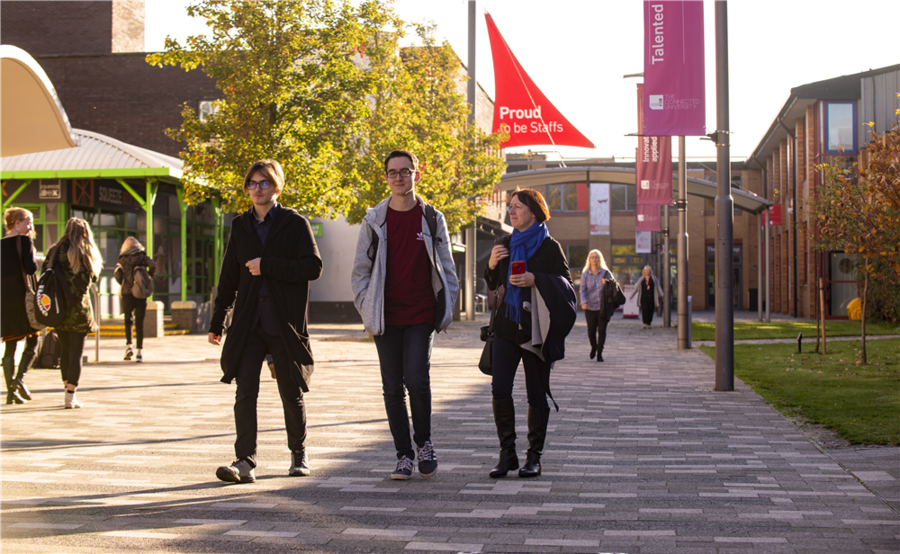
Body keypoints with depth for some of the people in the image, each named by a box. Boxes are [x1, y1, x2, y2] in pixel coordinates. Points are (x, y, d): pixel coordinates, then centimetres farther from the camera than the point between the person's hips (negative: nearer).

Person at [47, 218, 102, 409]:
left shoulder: (55, 251, 3)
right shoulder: (86, 254, -6)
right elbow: (93, 278, -4)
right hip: (78, 306, -4)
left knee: (65, 350, 16)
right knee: (76, 352, -1)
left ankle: (68, 388, 24)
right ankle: (71, 396, -6)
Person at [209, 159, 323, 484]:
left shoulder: (295, 224, -1)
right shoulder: (240, 226, 12)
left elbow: (313, 267, -11)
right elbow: (229, 277, 17)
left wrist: (268, 266, -15)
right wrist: (217, 322, 16)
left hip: (285, 323, -3)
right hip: (248, 323, 3)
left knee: (291, 393, 8)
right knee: (245, 391, -9)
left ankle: (299, 454, 27)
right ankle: (245, 462, -10)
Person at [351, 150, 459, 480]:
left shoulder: (432, 219, 5)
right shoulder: (374, 221, 7)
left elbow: (445, 267, 9)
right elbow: (361, 269, 10)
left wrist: (446, 309, 2)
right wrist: (366, 308, 0)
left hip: (421, 316, -2)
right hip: (386, 318, 2)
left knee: (416, 379, -14)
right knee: (392, 388, 3)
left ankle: (424, 443, 8)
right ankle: (404, 455, 13)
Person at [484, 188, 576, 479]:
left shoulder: (549, 247, -2)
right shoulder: (507, 246, 13)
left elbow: (566, 284, -5)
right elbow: (494, 286, 20)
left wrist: (535, 280, -18)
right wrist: (491, 265, 0)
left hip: (536, 327, -4)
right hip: (507, 325, 4)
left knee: (537, 394, 2)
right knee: (499, 389, -7)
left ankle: (534, 457, 12)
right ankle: (507, 454, 2)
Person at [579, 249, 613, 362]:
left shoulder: (605, 273, 5)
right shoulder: (585, 273, 5)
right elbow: (582, 289, -1)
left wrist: (607, 283, -14)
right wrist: (584, 302, -17)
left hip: (603, 306, 0)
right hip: (590, 306, 0)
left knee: (602, 330, -5)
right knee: (591, 330, 2)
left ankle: (599, 353, 4)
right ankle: (593, 347, 31)